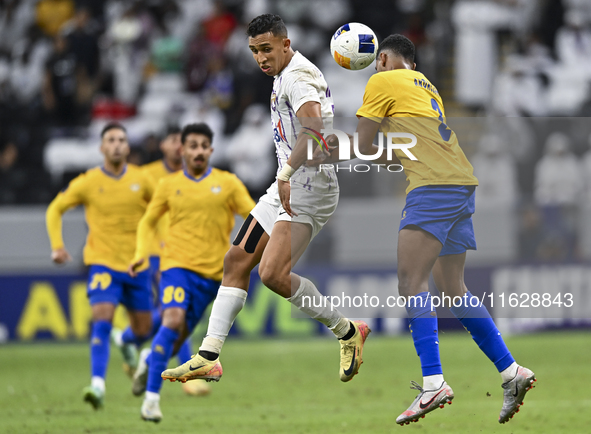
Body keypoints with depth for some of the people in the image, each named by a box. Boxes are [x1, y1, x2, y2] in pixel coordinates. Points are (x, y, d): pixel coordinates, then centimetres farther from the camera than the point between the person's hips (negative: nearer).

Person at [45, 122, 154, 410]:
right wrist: (57, 245, -5)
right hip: (103, 263, -3)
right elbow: (55, 210, 6)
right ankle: (98, 385, -28)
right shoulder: (88, 183, -5)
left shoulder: (140, 180, 0)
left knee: (142, 330, 12)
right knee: (102, 321, -23)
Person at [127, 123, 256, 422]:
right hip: (177, 264, -1)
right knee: (173, 320, -24)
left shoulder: (227, 184, 4)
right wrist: (141, 254, 3)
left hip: (212, 271, 1)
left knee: (181, 333, 5)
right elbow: (148, 221, 18)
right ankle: (152, 396, -22)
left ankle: (149, 363, 39)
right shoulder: (169, 185, 6)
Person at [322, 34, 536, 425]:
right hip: (462, 186, 9)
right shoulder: (425, 86, 28)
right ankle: (512, 373, 12)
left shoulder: (382, 81, 4)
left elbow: (364, 144, 5)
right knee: (453, 288, 13)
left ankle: (433, 382, -28)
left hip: (434, 187, -9)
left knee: (411, 281, -14)